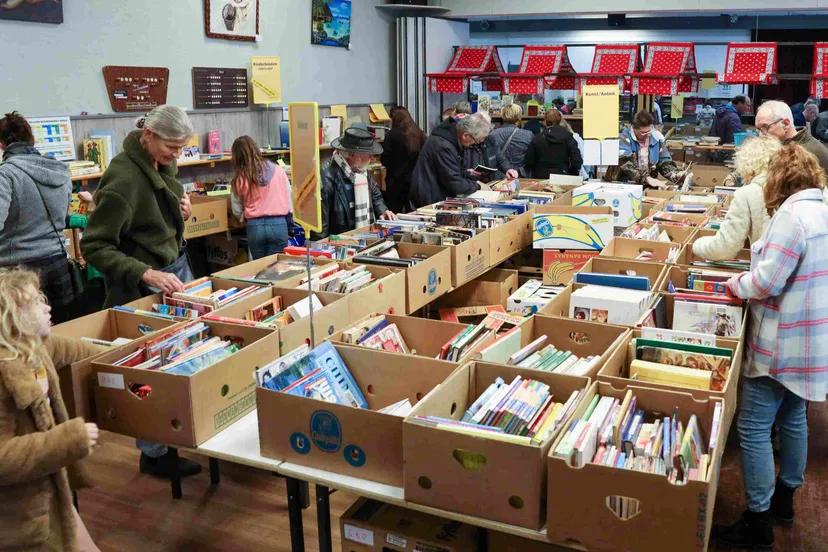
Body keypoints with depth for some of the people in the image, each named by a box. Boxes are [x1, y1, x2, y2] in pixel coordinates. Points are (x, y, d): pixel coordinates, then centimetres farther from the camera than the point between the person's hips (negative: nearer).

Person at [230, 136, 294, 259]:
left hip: (254, 227, 0)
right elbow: (288, 200, 6)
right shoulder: (277, 170, 1)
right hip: (278, 224, 0)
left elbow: (237, 212, 6)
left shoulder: (239, 179, -2)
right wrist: (290, 228, 14)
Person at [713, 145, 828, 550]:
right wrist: (750, 280, 15)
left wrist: (735, 284, -5)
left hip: (780, 345, -10)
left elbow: (767, 282, -23)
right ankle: (784, 498, 37)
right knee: (793, 418, 21)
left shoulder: (792, 216, -20)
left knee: (753, 428, -3)